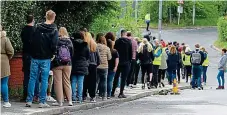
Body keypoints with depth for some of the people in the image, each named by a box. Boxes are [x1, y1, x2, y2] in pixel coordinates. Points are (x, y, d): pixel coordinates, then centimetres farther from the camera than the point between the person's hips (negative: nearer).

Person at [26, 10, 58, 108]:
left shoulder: (38, 27, 4)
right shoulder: (54, 30, -6)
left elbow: (32, 41, 3)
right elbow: (54, 44, -15)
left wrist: (32, 53, 11)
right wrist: (53, 54, 2)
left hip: (35, 57, 3)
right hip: (46, 58, -3)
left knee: (32, 78, 7)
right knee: (44, 80, 2)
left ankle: (29, 100, 5)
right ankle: (42, 101, 1)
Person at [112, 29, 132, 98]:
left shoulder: (117, 42, -1)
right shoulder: (128, 42, -6)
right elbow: (131, 53, -3)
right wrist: (129, 60, 9)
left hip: (118, 62, 3)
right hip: (126, 63, -2)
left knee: (116, 77, 14)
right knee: (123, 78, 0)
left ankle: (112, 92, 15)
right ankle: (121, 93, -5)